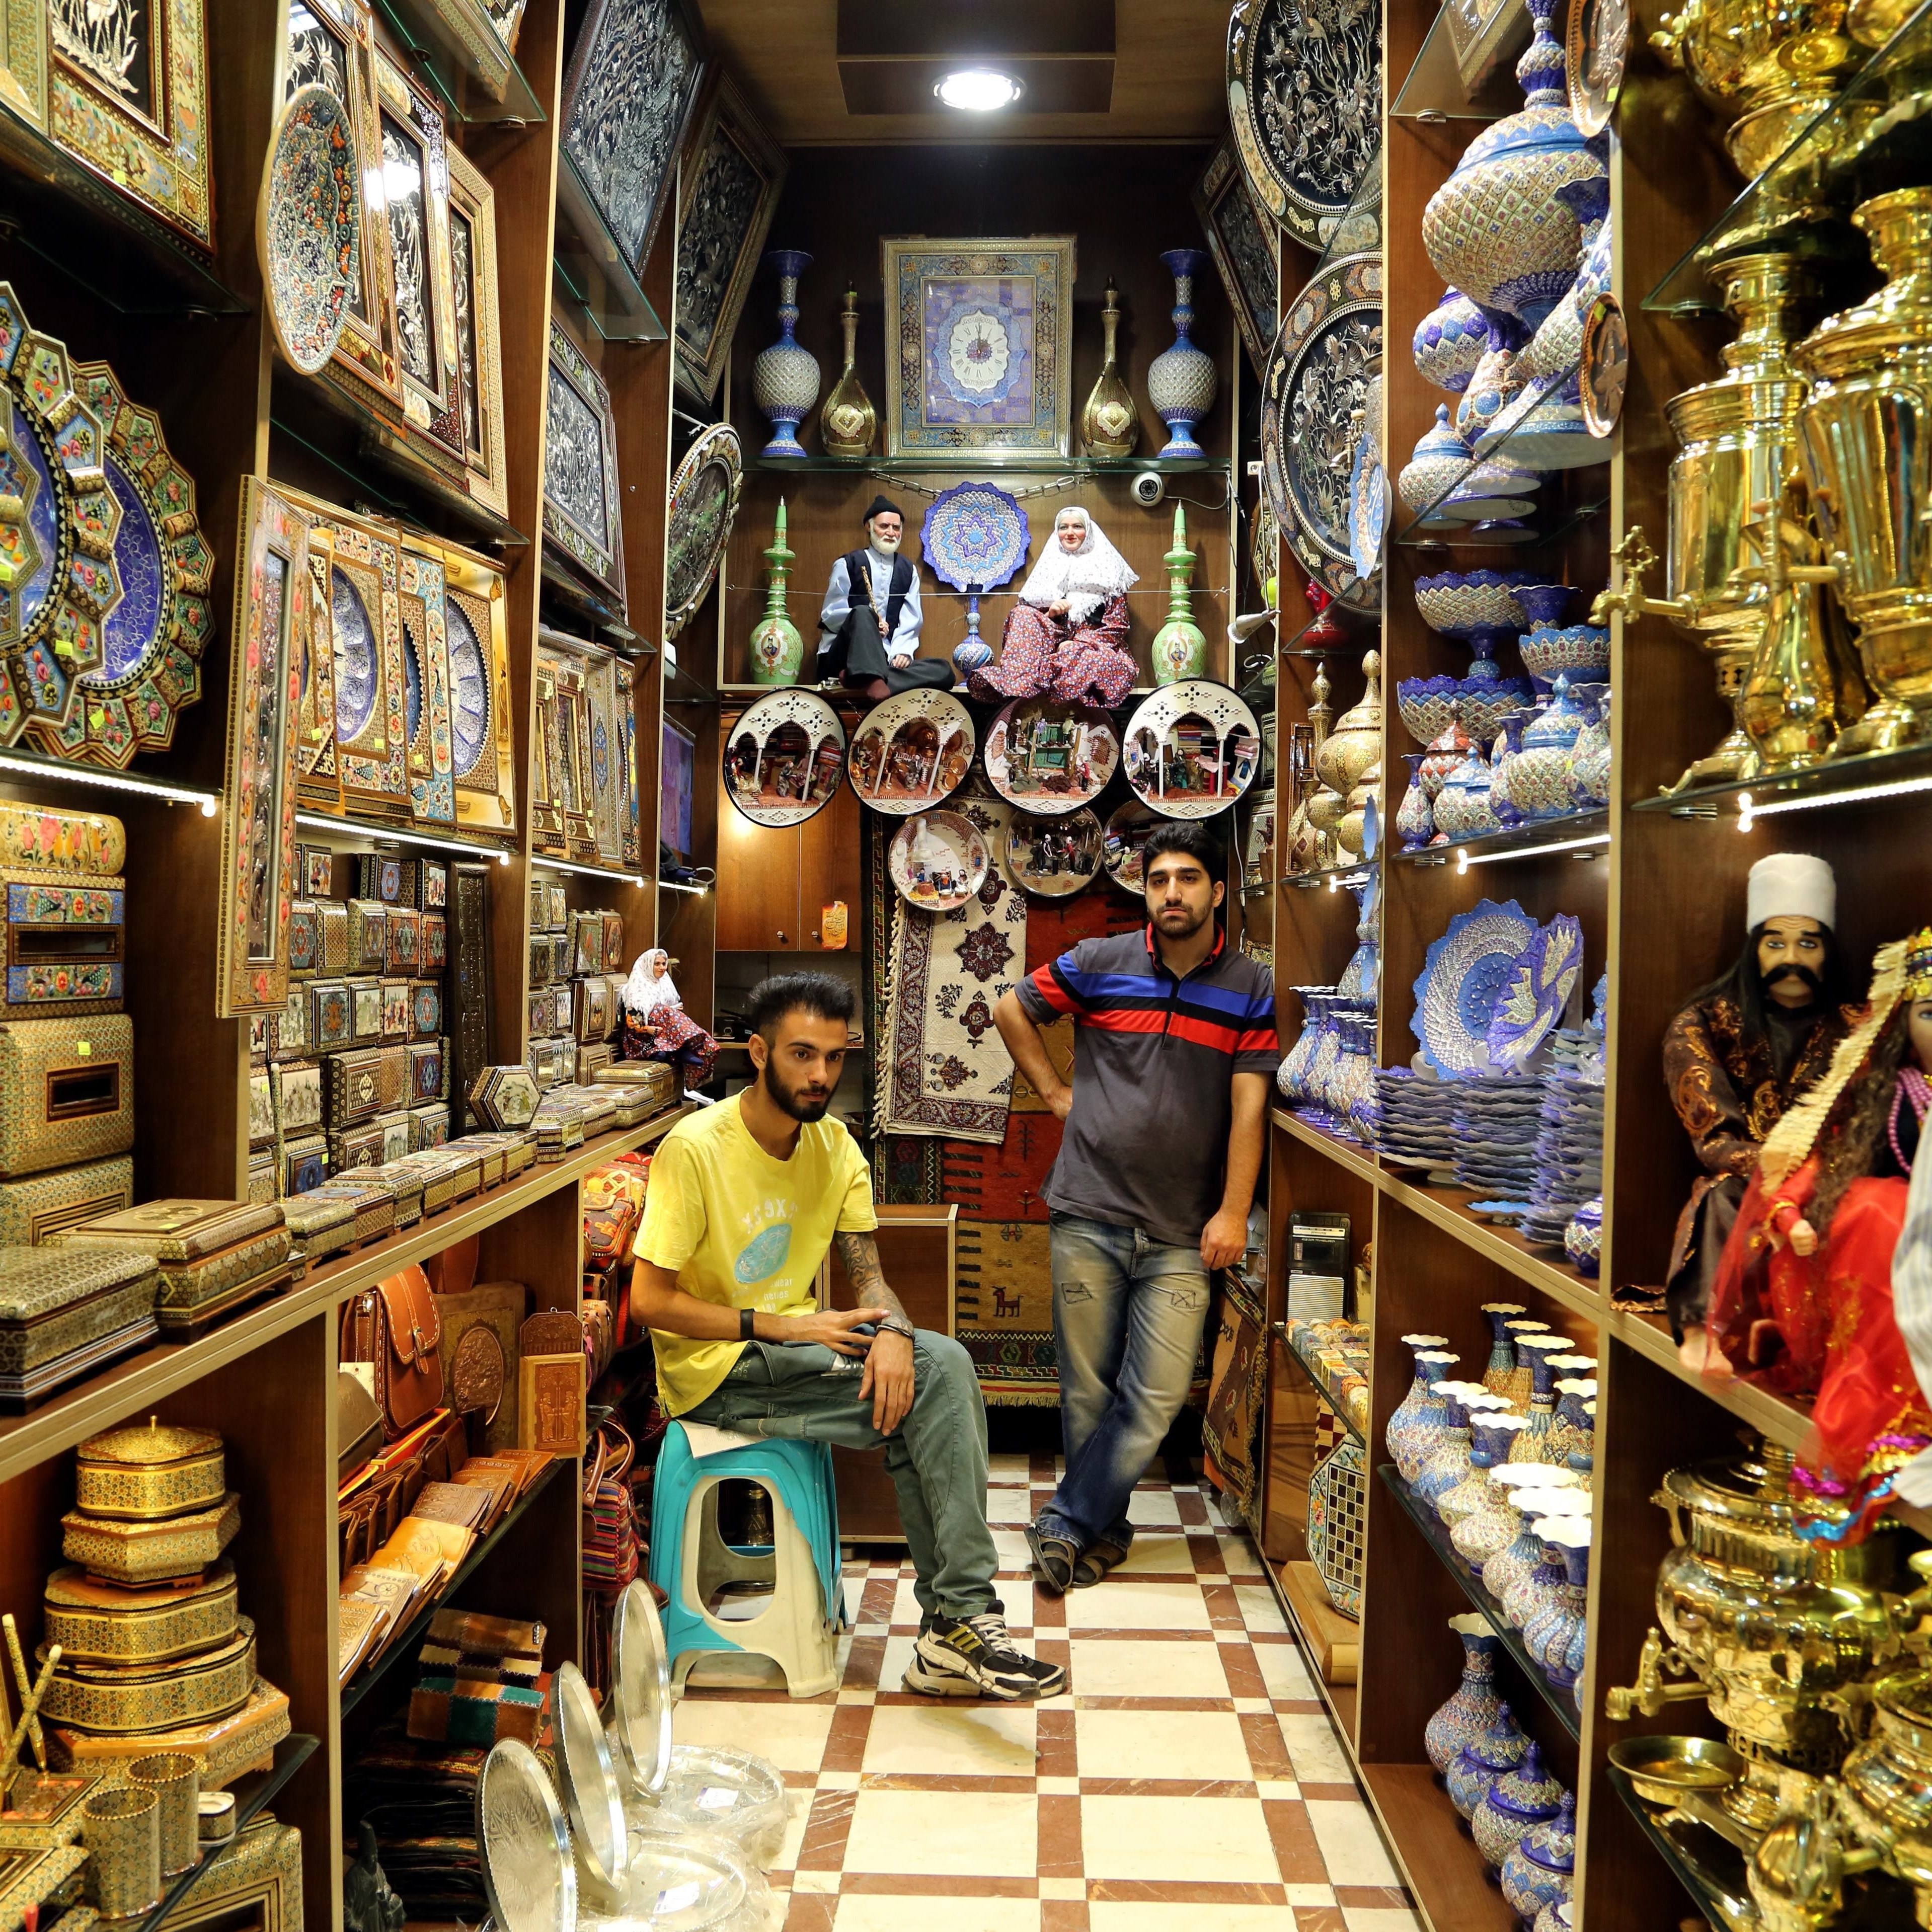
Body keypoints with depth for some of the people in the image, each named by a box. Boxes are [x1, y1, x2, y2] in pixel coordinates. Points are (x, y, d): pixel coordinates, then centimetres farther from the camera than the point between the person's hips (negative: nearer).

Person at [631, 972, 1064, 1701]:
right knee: (937, 1380, -23)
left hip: (793, 1348, 7)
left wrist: (891, 1332, -22)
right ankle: (960, 1620, -16)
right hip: (714, 1372, -6)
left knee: (941, 1362, -22)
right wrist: (783, 1326, -20)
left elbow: (868, 1274, 1)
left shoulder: (835, 1147, 6)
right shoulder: (695, 1149, -15)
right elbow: (650, 1301, -16)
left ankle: (955, 1625, -16)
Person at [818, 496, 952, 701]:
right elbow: (831, 615, 0)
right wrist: (867, 622, -18)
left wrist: (903, 651, -13)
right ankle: (873, 680, -58)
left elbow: (911, 621, 8)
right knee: (862, 613, -33)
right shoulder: (848, 565, 6)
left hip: (886, 658, 4)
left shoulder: (908, 571, 17)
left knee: (944, 671, -21)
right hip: (844, 653, -4)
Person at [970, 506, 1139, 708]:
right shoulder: (1049, 568, 17)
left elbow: (1116, 626, 0)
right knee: (1023, 614, -21)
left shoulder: (1107, 570, 8)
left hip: (1096, 646, -3)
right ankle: (1017, 685, -44)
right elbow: (1027, 617, 13)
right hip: (1055, 644, 3)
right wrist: (1049, 614, -10)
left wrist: (1077, 645, -14)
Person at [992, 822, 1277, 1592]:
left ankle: (1067, 1525, 13)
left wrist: (1233, 1211, -7)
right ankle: (1104, 1528, 27)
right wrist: (1054, 1090, 8)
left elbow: (1249, 1104, -2)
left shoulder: (1252, 988, 1)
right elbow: (1012, 1010, 16)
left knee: (1157, 1398, -4)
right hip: (1088, 1217, 0)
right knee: (1087, 1390, 7)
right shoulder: (1098, 964, 2)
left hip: (1182, 1234, 0)